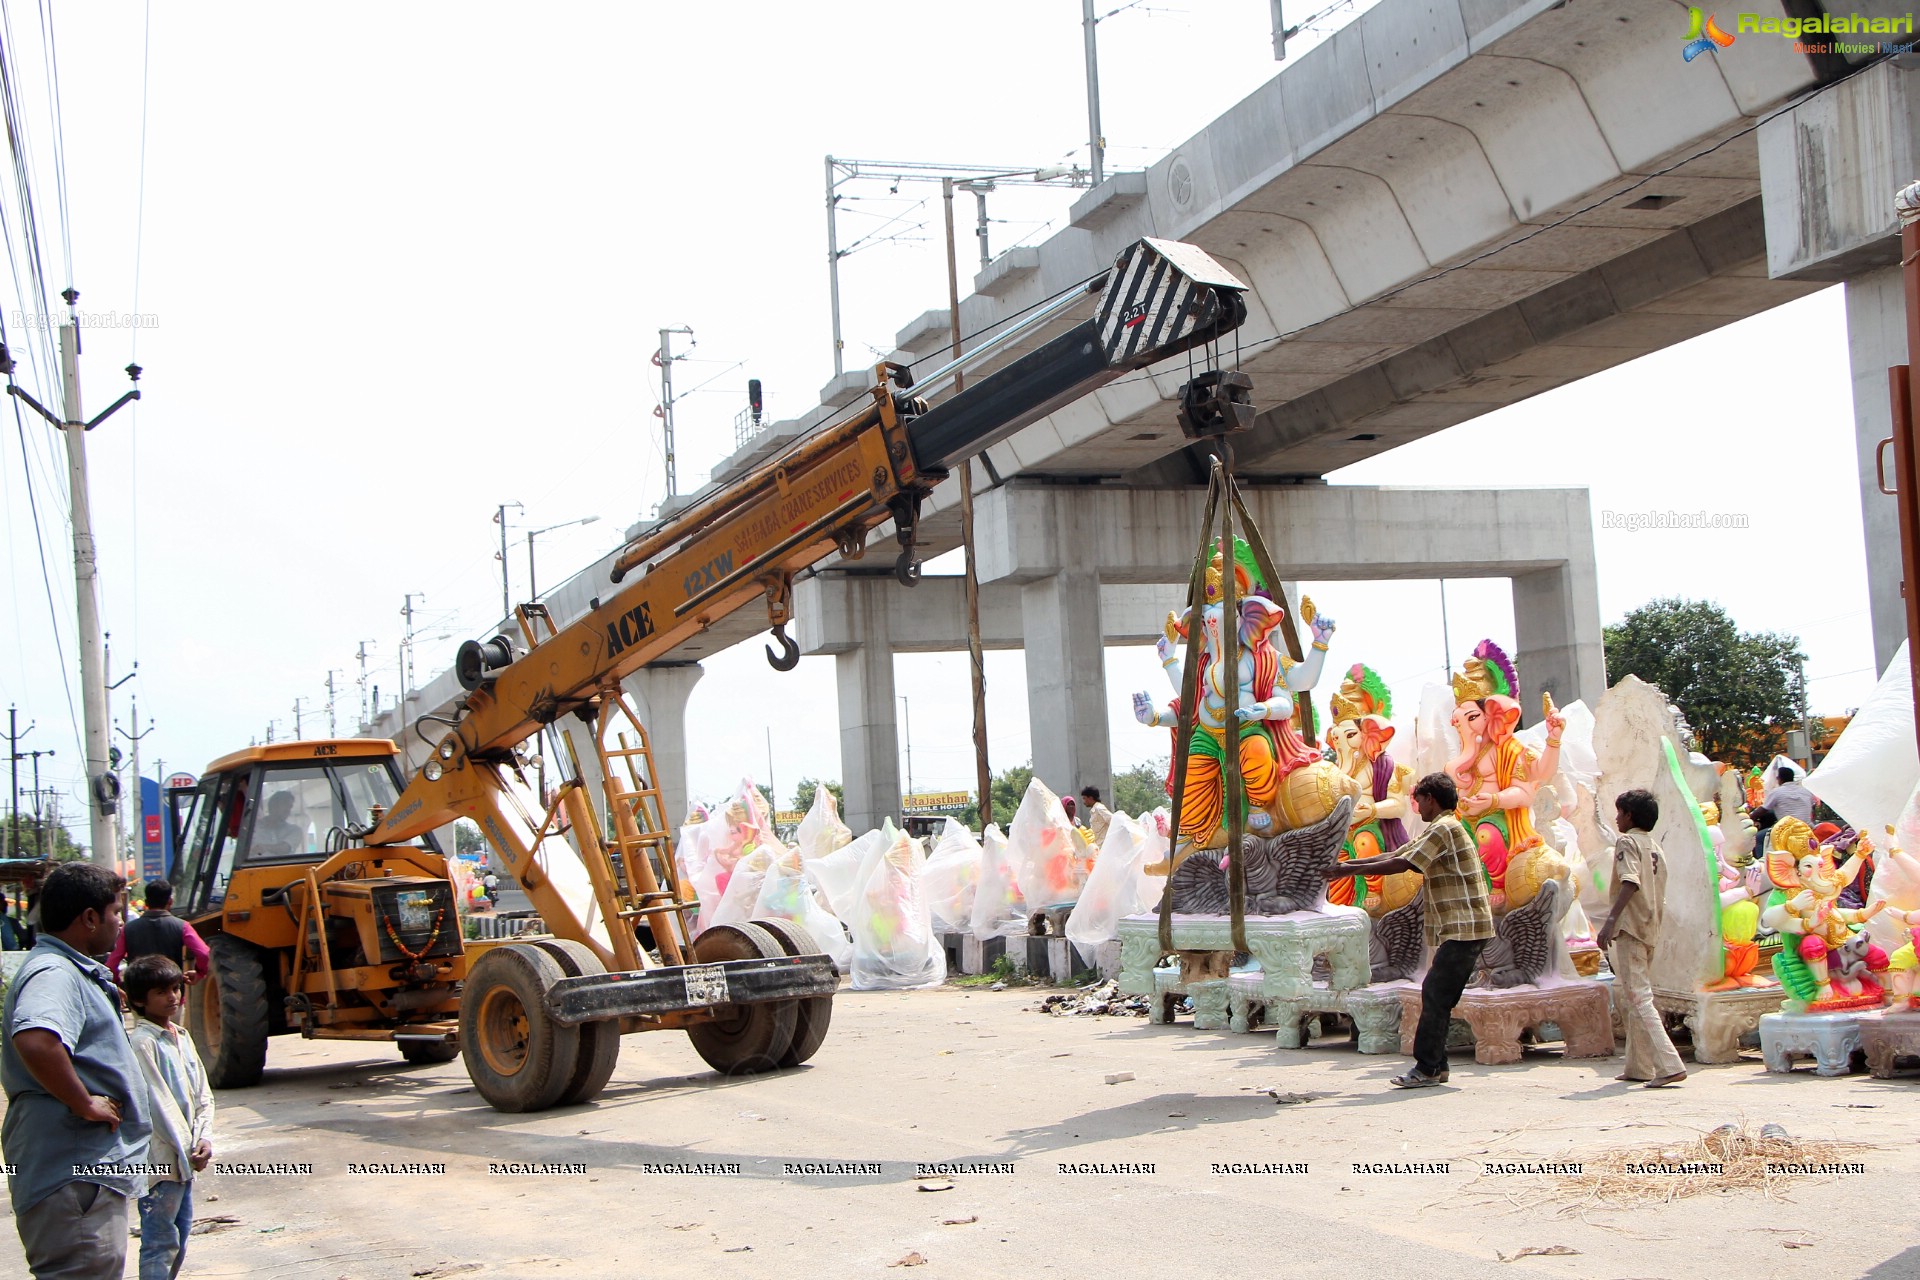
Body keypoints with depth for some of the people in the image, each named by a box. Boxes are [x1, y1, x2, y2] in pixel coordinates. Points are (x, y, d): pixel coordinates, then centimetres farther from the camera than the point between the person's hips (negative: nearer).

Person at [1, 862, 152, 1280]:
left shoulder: (75, 971, 17)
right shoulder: (53, 974, -18)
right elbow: (35, 1041, -39)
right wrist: (86, 1104, -28)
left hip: (93, 1176, 11)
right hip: (75, 1180, -11)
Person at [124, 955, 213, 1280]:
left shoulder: (182, 1037, 12)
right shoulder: (142, 1042, -13)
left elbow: (202, 1095, 12)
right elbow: (159, 1102, -17)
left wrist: (204, 1138, -2)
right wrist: (186, 1149, -15)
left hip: (186, 1159, 8)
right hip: (160, 1160, -8)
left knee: (180, 1237, 15)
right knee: (160, 1243, -6)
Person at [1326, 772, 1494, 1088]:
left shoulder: (1443, 828, -12)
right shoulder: (1440, 830, 21)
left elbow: (1401, 864, -17)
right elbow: (1395, 855, 20)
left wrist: (1351, 870, -10)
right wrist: (1349, 865, 15)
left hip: (1464, 929, -10)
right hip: (1459, 929, 10)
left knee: (1435, 994, -11)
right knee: (1437, 996, 9)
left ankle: (1426, 1068, -11)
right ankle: (1435, 1066, 12)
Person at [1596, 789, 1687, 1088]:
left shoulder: (1627, 842, -7)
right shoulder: (1656, 848, 18)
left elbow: (1630, 882, -23)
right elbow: (1660, 897, 19)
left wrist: (1611, 920, -30)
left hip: (1630, 928, -9)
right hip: (1651, 929, 9)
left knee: (1639, 998, -12)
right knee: (1638, 998, 16)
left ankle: (1669, 1066, -21)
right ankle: (1639, 1067, 18)